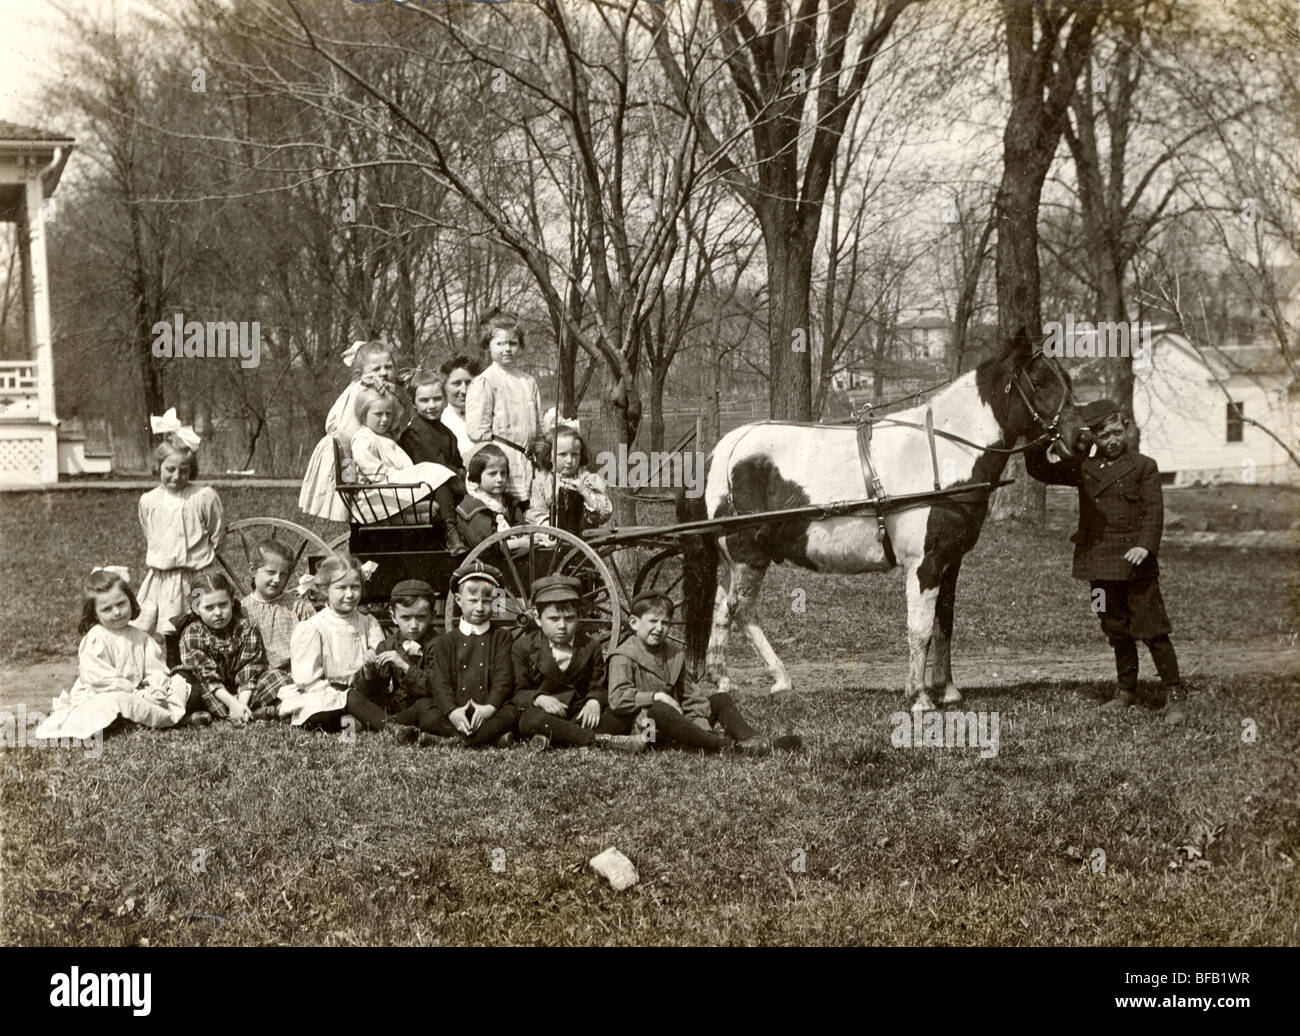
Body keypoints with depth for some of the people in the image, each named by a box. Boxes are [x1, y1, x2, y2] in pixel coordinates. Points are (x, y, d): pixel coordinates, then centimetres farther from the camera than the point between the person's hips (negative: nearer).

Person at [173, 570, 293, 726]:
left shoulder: (246, 629, -5)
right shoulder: (191, 634, -10)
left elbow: (249, 673, -13)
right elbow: (208, 678, -18)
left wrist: (242, 704, -29)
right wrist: (233, 704, -30)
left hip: (242, 692, 2)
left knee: (277, 677, -19)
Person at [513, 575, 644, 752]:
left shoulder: (590, 648, 11)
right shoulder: (523, 647, 4)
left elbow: (599, 688, 8)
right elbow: (518, 693, 0)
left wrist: (594, 701, -17)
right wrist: (539, 698, -22)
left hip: (581, 715, 3)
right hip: (546, 712, -3)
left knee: (624, 716, -22)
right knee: (532, 720, -39)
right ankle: (600, 740, -41)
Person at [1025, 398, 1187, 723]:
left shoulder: (1144, 466, 1)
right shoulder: (1083, 467, 11)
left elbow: (1154, 511, -7)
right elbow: (1040, 471, 13)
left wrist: (1145, 545, -22)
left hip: (1134, 561, -4)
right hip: (1098, 561, 4)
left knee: (1151, 629, -6)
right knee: (1116, 630, 13)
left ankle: (1175, 694, -1)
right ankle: (1126, 689, 26)